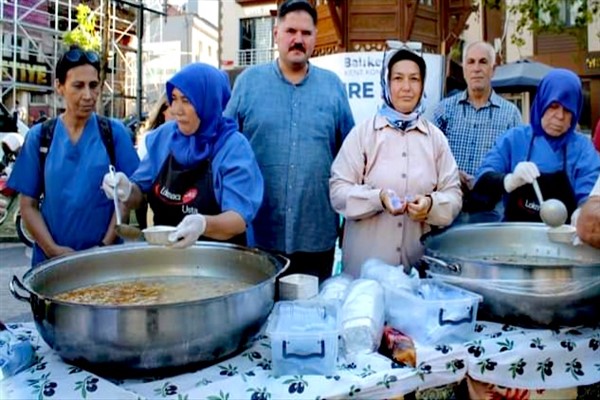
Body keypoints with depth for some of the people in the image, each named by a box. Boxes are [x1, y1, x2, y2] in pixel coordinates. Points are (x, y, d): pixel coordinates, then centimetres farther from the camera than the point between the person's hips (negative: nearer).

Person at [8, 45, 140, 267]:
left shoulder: (115, 132, -2)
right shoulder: (38, 136, 1)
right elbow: (28, 205, 2)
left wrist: (106, 245, -11)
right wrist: (52, 249, -10)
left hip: (106, 255, -1)